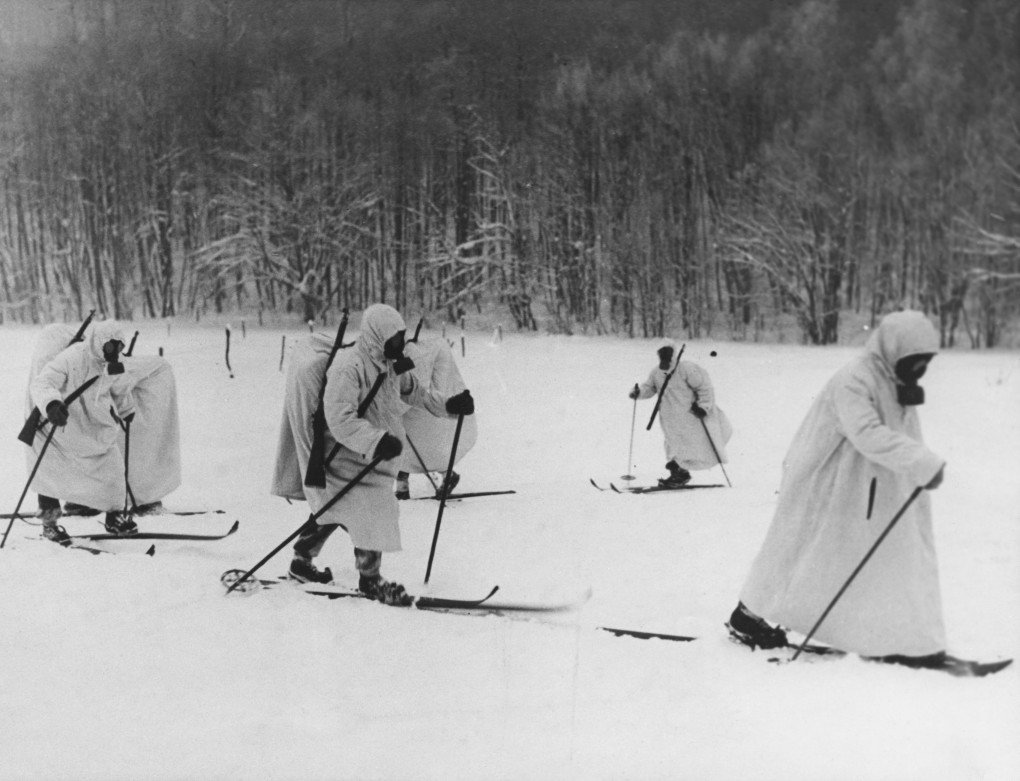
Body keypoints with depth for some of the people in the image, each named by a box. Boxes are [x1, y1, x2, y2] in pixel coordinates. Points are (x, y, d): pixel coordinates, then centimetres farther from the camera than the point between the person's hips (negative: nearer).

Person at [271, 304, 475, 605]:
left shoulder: (390, 363, 4)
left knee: (331, 511, 20)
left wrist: (448, 405, 8)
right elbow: (340, 421, -31)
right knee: (371, 513, -9)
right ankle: (370, 579, 8)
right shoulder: (348, 367, -25)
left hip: (373, 455, 9)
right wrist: (376, 441, -42)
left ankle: (302, 562, 37)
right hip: (348, 456, -9)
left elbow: (414, 390, 21)